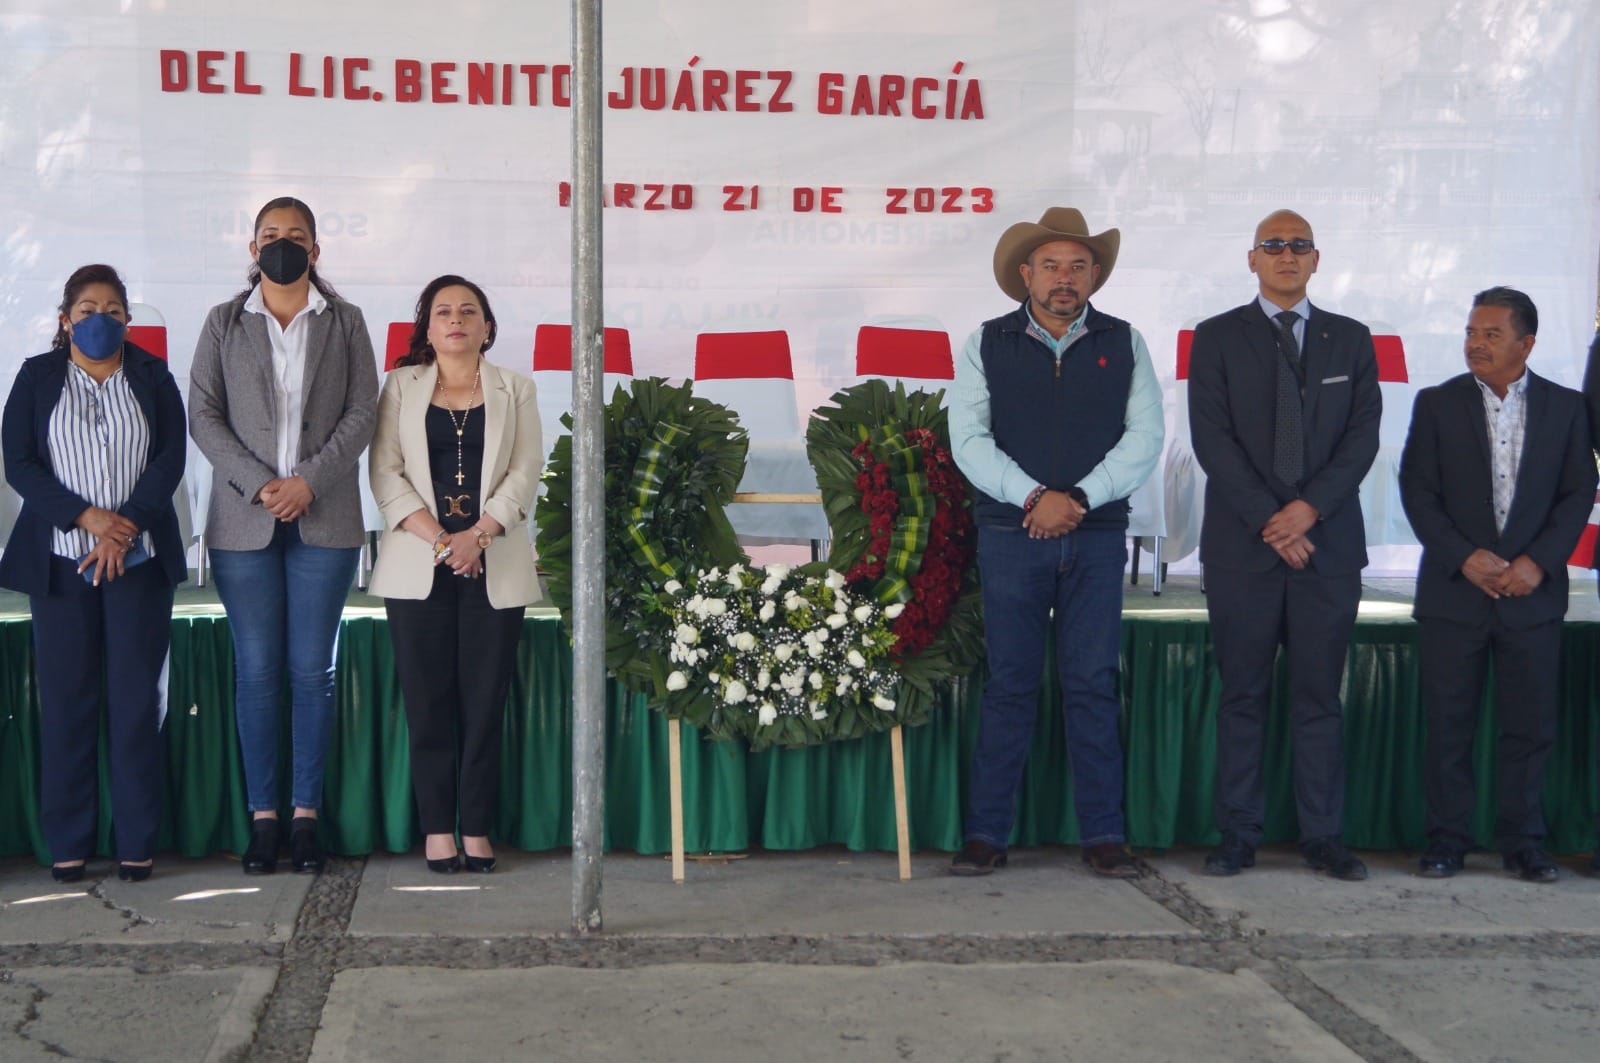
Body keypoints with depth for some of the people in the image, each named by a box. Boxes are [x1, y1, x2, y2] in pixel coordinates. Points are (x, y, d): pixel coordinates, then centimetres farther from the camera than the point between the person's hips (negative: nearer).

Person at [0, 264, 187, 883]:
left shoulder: (153, 378, 9)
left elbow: (169, 461, 0)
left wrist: (125, 529, -12)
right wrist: (88, 518, -12)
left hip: (138, 559, 0)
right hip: (60, 561, 0)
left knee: (136, 699, -1)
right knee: (66, 699, 1)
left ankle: (138, 843, 4)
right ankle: (68, 843, 7)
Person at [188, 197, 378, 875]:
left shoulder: (344, 322, 10)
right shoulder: (224, 323, 11)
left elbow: (361, 413, 2)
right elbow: (203, 415, 3)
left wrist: (309, 482, -11)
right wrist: (259, 483, -10)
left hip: (324, 518, 0)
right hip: (243, 520, 0)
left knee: (312, 669, 0)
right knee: (256, 669, 1)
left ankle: (306, 816, 7)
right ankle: (263, 818, 6)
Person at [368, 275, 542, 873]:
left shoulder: (514, 390, 12)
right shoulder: (402, 386, 12)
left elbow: (525, 472, 2)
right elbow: (385, 471, 2)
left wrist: (477, 535, -12)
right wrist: (439, 539, -11)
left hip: (494, 567, 0)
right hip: (417, 567, 0)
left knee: (486, 700, -1)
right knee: (428, 700, -1)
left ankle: (477, 829, 5)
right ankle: (437, 829, 4)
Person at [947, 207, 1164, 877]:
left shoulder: (1125, 344, 10)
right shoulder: (986, 346, 7)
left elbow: (1144, 437, 1)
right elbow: (969, 439, -2)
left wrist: (1079, 498, -11)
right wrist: (1034, 497, -13)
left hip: (1097, 536, 1)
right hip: (1010, 537, -1)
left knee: (1094, 684, 2)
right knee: (1009, 684, 0)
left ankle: (1103, 836, 7)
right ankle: (987, 835, 6)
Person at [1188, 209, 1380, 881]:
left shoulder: (1350, 340, 12)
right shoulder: (1217, 338, 5)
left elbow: (1363, 434, 3)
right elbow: (1212, 438, -4)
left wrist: (1310, 506, -11)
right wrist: (1268, 521, -11)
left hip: (1328, 542, 2)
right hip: (1241, 544, -1)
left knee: (1320, 695, 4)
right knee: (1243, 695, 3)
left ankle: (1324, 837, 10)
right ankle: (1238, 836, 8)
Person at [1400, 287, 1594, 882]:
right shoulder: (1437, 404, 3)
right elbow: (1417, 491, -1)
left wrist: (1539, 561, -10)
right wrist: (1465, 558, -12)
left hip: (1533, 591, 1)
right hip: (1453, 591, 0)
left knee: (1531, 725, 4)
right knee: (1448, 724, 3)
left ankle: (1523, 842, 16)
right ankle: (1446, 840, 14)